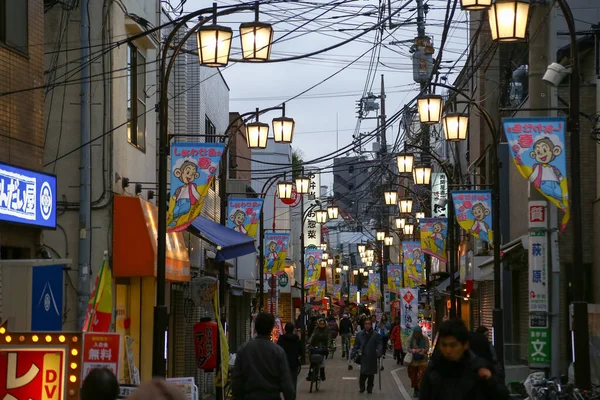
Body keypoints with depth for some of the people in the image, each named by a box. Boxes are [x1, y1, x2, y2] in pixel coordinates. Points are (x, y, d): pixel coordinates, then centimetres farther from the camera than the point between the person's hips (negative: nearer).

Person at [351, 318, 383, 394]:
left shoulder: (376, 335, 2)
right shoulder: (359, 334, 7)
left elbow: (379, 345, 0)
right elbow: (356, 345, 11)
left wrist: (379, 353, -16)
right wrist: (353, 354, 1)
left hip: (372, 358, 0)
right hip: (363, 358, 0)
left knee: (371, 374, 6)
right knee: (363, 373, -9)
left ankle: (369, 388, 18)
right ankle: (361, 387, 7)